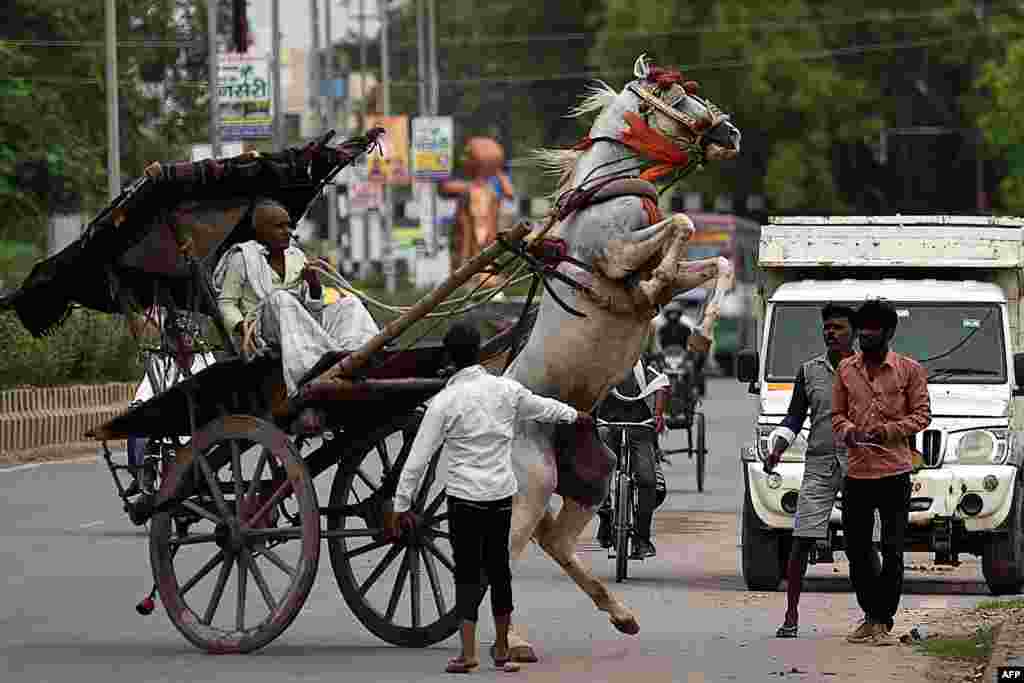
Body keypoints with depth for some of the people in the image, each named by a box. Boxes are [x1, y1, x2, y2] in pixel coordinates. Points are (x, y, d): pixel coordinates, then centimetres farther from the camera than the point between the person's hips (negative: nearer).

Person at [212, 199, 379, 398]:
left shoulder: (297, 257, 20)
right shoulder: (242, 258, 4)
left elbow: (313, 305, 19)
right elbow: (226, 303, 3)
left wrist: (314, 284, -3)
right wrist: (242, 327, -16)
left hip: (303, 325, 5)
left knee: (350, 303, -14)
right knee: (281, 298, -36)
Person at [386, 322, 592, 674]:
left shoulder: (444, 402, -10)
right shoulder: (506, 390, 0)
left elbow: (418, 459, -9)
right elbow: (543, 407, 20)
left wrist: (401, 505, -3)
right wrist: (575, 415, 41)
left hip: (464, 499, -3)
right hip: (502, 495, 3)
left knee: (467, 573, 1)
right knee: (498, 569, 14)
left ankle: (468, 653, -8)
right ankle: (501, 649, 24)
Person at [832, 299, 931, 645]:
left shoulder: (909, 370, 1)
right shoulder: (846, 369, 11)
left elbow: (921, 415, 0)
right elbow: (837, 413, 14)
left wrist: (887, 430, -15)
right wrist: (846, 430, -8)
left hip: (894, 471, -4)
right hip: (856, 471, 4)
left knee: (892, 550, -4)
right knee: (856, 549, 7)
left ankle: (883, 621, 3)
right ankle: (871, 616, 22)